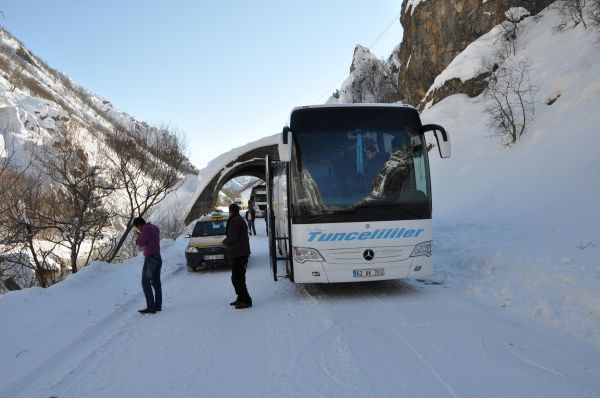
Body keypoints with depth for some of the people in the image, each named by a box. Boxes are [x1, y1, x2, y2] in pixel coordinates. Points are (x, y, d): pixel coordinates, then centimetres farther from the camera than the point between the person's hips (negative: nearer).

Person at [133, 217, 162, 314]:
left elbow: (140, 243, -16)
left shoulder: (146, 229, -13)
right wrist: (140, 237, 14)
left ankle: (151, 307, -9)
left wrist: (137, 237, 3)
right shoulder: (155, 228, 15)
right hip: (158, 258, 9)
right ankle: (158, 305, 12)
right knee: (156, 283, 10)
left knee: (145, 283, -6)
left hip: (150, 258, -9)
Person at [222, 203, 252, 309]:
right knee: (239, 277, 17)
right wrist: (226, 242, 13)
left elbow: (232, 236, -21)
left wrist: (224, 242, -4)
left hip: (238, 254, -11)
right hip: (240, 253, 11)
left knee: (237, 278, -9)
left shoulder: (235, 221, -14)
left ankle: (246, 300, -7)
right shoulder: (240, 220, 19)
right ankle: (241, 298, 25)